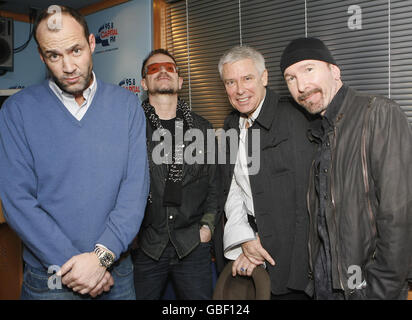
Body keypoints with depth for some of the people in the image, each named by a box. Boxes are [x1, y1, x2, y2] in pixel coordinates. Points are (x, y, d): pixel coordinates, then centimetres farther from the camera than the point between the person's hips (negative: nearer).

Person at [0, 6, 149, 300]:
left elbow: (137, 183, -9)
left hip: (117, 268, 2)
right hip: (50, 276, -1)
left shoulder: (126, 104, -2)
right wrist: (71, 263, -16)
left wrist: (102, 256, -17)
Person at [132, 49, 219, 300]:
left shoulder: (202, 127, 8)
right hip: (143, 246, -1)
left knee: (200, 297, 11)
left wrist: (207, 226, 0)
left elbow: (214, 183, 10)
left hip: (193, 245, 2)